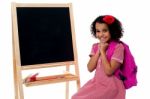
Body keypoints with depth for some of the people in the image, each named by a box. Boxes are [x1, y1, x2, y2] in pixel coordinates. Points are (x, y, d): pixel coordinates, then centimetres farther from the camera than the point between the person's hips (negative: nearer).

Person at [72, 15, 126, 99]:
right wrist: (98, 51, -9)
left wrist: (102, 51, -16)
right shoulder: (96, 46, 6)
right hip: (96, 83, 6)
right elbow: (90, 68, -2)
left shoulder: (118, 47, -14)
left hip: (111, 86, -6)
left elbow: (109, 71, -19)